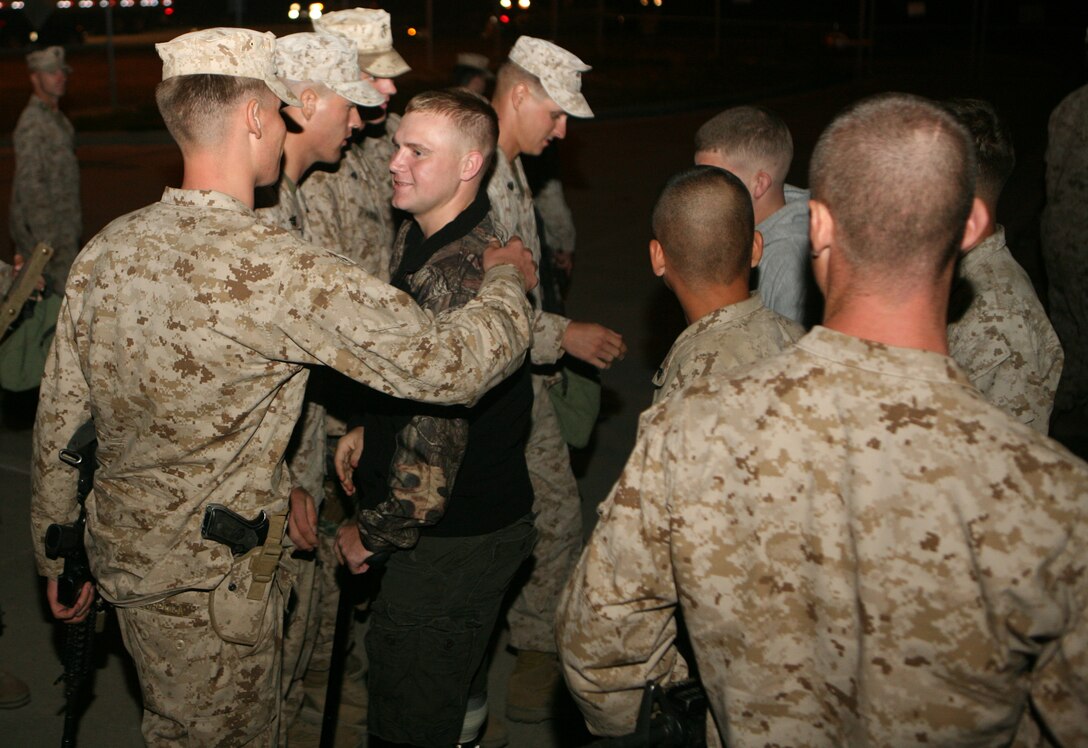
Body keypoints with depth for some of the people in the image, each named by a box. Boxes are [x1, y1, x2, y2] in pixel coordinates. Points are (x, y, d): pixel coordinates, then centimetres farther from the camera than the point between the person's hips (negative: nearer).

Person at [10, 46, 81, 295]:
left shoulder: (58, 118, 14)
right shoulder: (32, 123, -16)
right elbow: (29, 183, -19)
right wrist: (45, 237, -21)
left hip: (65, 224, 9)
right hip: (41, 227, -9)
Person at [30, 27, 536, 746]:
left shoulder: (107, 248, -4)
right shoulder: (279, 270, -27)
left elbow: (60, 422, 3)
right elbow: (450, 363, -26)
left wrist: (60, 560, 16)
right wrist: (507, 279, -5)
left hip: (123, 548, 7)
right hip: (211, 579, -7)